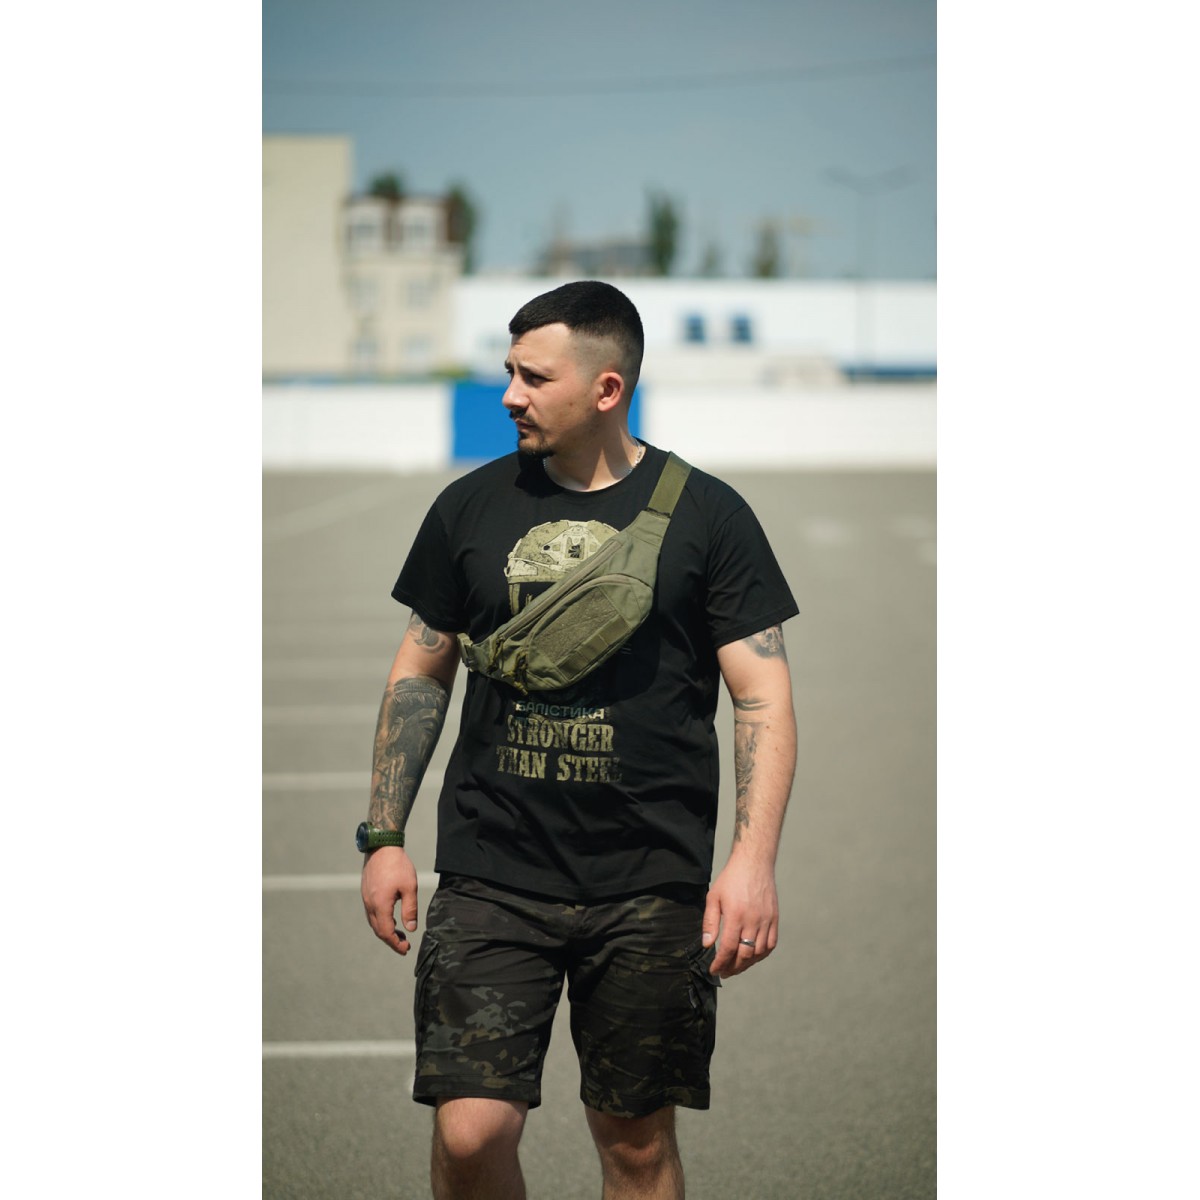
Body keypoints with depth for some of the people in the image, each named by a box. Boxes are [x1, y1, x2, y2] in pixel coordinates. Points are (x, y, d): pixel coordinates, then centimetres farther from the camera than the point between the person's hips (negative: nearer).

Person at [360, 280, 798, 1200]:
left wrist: (754, 860, -14)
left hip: (651, 884, -1)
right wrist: (384, 836, 9)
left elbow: (764, 696, -2)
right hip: (489, 878, 2)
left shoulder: (705, 515, 0)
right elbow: (421, 674, 16)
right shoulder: (471, 508, 7)